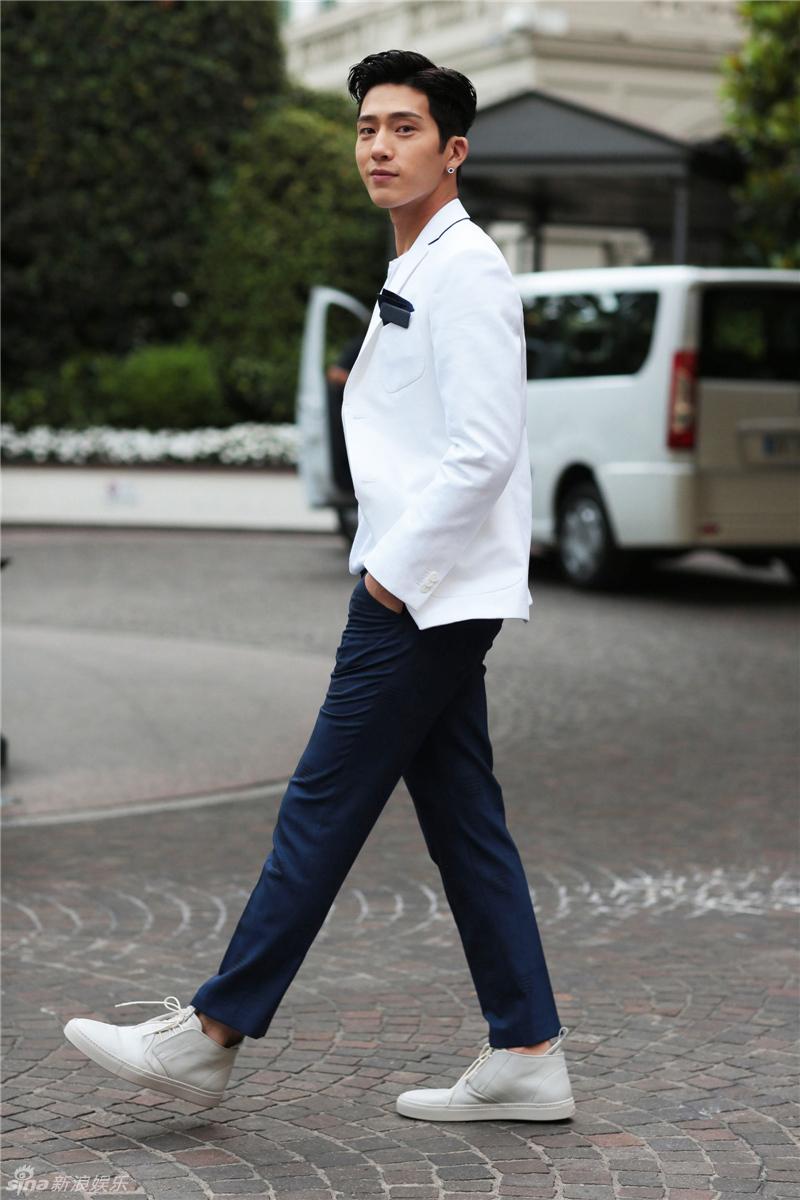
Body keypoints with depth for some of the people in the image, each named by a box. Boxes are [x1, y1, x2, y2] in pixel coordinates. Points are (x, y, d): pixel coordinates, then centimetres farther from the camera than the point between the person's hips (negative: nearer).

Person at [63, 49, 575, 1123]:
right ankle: (526, 1056, 14)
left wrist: (396, 564, -16)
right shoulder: (416, 272, 19)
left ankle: (209, 1037, 5)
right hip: (421, 588, 10)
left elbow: (484, 449, -21)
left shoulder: (466, 269, -13)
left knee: (323, 806, -4)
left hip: (427, 594, -10)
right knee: (462, 822, 9)